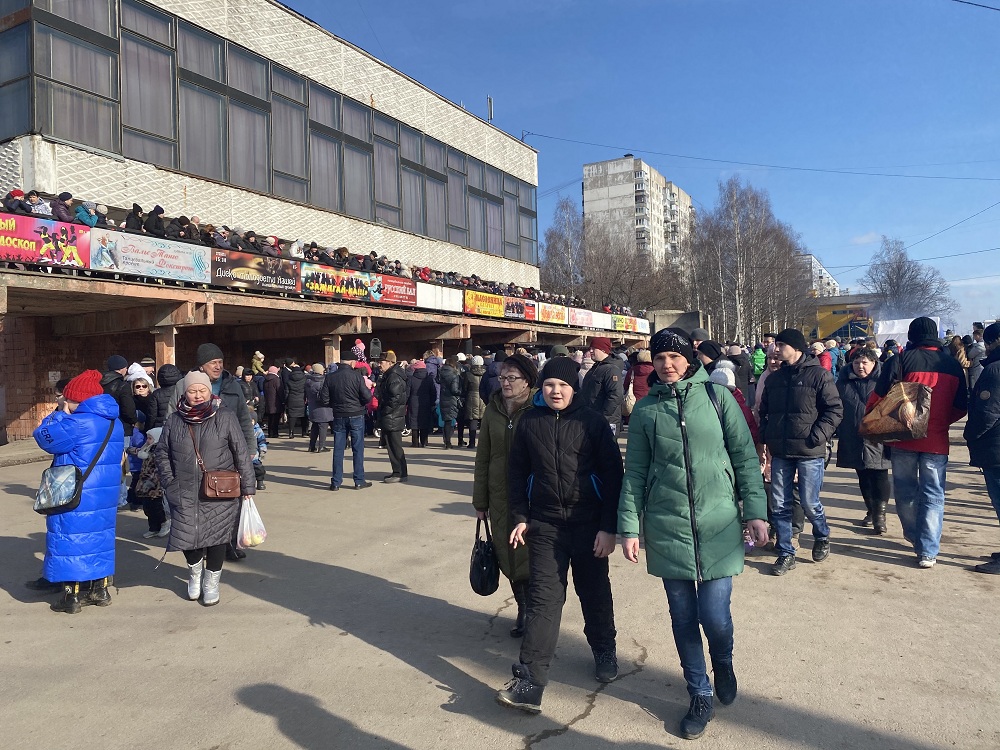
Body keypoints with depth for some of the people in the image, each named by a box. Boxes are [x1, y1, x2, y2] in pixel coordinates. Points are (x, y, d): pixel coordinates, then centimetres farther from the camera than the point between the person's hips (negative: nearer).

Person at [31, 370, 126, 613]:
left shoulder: (77, 424, -19)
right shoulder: (115, 424, 7)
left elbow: (44, 436, -11)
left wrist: (60, 413, 1)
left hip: (75, 498, -7)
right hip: (105, 497, 8)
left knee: (70, 539, 4)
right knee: (99, 536, 15)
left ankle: (71, 595, 9)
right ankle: (99, 589, 23)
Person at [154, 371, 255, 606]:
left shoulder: (225, 417, -4)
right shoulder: (174, 421, 5)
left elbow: (242, 454, -3)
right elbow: (162, 453, 14)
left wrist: (248, 486, -5)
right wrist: (170, 483, 5)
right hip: (185, 493, 2)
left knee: (217, 536, 3)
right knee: (186, 535, 1)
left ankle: (211, 582, 25)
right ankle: (195, 570, 33)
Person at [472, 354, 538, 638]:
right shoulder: (493, 410, 5)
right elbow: (482, 457, 9)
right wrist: (480, 500, 9)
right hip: (500, 496, 4)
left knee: (529, 555, 0)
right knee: (509, 556, 10)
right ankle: (523, 609, 28)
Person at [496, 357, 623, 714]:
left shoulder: (592, 421, -6)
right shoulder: (529, 422, 1)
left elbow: (613, 474, -6)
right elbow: (516, 473, 8)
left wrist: (609, 527, -9)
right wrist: (520, 518, 3)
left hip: (589, 524, -1)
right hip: (544, 525, 1)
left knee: (595, 592, 15)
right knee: (543, 598, -2)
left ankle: (604, 650, 40)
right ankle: (530, 680, 0)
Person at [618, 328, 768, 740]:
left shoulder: (717, 397, -1)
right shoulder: (645, 409, 2)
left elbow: (745, 457, 2)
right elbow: (634, 473, 4)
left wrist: (755, 511, -2)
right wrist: (629, 527, 0)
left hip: (718, 524, -1)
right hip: (667, 528, 2)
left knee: (714, 614, -1)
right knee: (683, 616, 9)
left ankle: (724, 665, 35)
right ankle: (700, 695, 30)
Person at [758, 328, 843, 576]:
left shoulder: (818, 374, -6)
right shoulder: (774, 378, 11)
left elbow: (835, 409, -7)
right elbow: (764, 411, 19)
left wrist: (817, 436, -16)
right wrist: (766, 435, 5)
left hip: (809, 452, -5)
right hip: (780, 452, 5)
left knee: (809, 503, 2)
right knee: (779, 505, 5)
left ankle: (822, 537, 33)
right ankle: (786, 553, 17)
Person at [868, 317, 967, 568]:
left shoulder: (902, 359, -8)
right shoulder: (953, 365, 3)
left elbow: (879, 396, -11)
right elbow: (961, 406, 9)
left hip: (904, 437, -2)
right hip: (937, 441, 2)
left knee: (905, 491, 16)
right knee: (933, 495, 6)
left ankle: (914, 536, 31)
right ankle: (928, 552, 3)